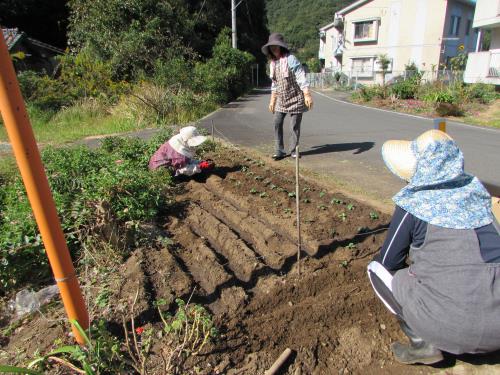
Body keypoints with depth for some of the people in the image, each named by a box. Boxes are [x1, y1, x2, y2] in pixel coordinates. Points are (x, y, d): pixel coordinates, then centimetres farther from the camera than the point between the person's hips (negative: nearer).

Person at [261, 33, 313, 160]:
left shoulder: (291, 59, -13)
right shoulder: (273, 63, 9)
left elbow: (301, 78, -19)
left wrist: (307, 95, -26)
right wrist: (272, 100, 17)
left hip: (295, 98, -6)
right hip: (281, 99, 6)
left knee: (295, 126, 0)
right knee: (277, 124, -1)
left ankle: (294, 151, 16)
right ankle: (279, 151, 7)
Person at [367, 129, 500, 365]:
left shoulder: (413, 204, -12)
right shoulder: (474, 192, 4)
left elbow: (388, 261, 0)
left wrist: (410, 263, 22)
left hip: (456, 326, -6)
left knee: (377, 268, 10)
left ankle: (424, 344, 6)